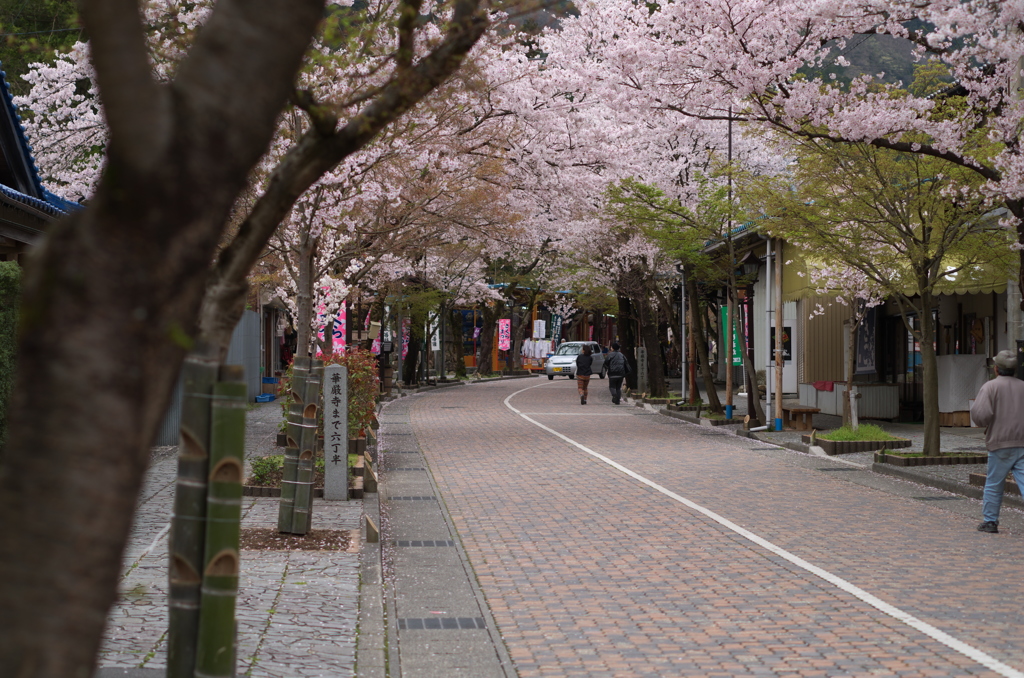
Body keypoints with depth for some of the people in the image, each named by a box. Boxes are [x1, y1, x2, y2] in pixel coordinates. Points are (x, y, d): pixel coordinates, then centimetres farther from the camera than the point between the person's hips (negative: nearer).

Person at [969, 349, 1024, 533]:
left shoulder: (990, 387, -6)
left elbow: (980, 414, -17)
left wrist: (984, 424, 4)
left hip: (1001, 444, -3)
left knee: (994, 485, 10)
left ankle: (989, 521, 19)